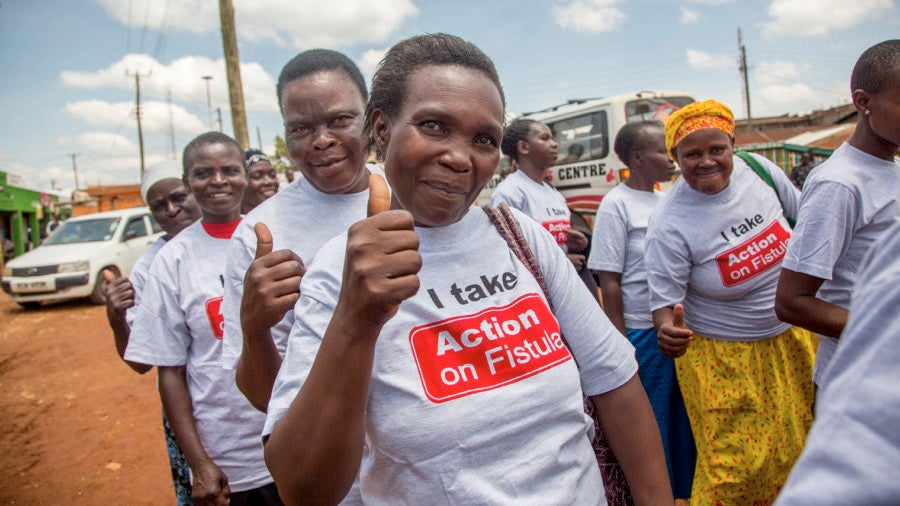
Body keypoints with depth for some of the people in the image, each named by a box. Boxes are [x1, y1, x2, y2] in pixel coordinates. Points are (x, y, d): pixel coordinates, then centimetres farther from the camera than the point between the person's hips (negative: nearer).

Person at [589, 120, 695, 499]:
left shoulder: (666, 200, 10)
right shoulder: (616, 205, -10)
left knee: (686, 421, 17)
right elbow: (609, 282, -13)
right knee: (650, 425, 7)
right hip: (643, 332, -7)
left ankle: (684, 492, 36)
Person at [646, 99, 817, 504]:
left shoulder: (757, 168, -9)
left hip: (791, 339, 6)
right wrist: (668, 329, -44)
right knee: (736, 469, 0)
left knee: (792, 451, 20)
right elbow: (664, 299, -23)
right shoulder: (670, 224, -24)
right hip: (722, 358, -6)